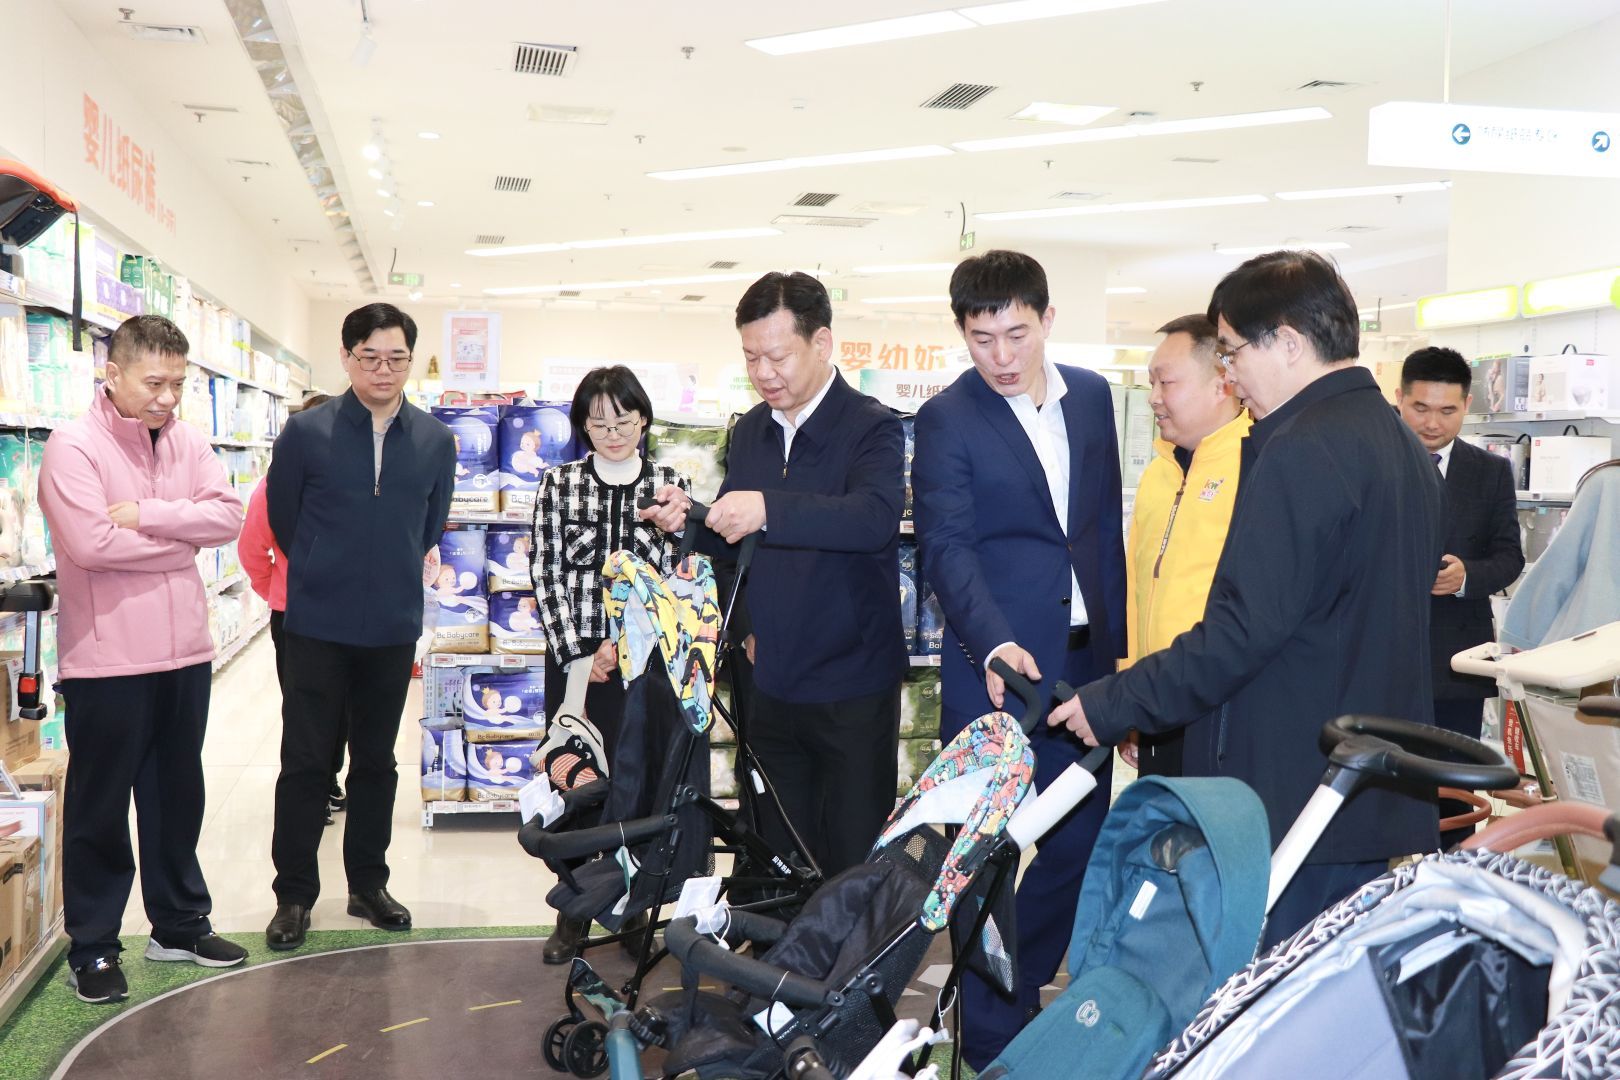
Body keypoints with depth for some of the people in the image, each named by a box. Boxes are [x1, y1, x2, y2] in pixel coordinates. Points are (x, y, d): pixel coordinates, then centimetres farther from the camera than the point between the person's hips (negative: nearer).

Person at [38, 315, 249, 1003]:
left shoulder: (188, 443, 7)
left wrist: (147, 515, -17)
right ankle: (91, 948, 20)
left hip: (184, 651, 6)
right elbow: (91, 543, -22)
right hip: (107, 659, -6)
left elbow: (228, 516, -5)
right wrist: (181, 539, -9)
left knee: (177, 794, 17)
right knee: (100, 807, 6)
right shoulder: (73, 447, -10)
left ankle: (179, 925, 31)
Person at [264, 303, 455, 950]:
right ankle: (294, 895, 17)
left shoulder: (435, 441, 1)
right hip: (317, 627, -2)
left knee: (376, 761, 13)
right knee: (306, 762, 4)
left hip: (394, 628, 3)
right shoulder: (306, 432, -7)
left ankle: (368, 884, 27)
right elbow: (282, 516, 5)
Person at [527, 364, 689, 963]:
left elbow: (677, 579, 0)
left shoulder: (671, 485, 4)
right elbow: (546, 575, 1)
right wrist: (579, 657, -7)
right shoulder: (559, 485, 5)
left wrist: (622, 644, -9)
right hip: (574, 660, 1)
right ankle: (573, 911, 18)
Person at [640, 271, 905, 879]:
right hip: (770, 684, 6)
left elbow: (875, 517, -29)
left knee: (853, 865, 4)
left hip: (851, 690, -6)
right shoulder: (749, 432, 10)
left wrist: (768, 509, -40)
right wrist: (690, 520, -5)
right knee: (777, 859, 14)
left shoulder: (872, 428, -10)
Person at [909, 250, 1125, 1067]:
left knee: (1082, 839, 12)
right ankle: (991, 1036, 19)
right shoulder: (947, 419, -7)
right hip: (994, 662, -5)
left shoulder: (1091, 396, 8)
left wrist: (1115, 637, 11)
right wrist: (994, 644, -30)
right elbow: (947, 546, -15)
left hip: (1082, 658, 5)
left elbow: (1106, 522, 13)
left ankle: (1018, 979, 35)